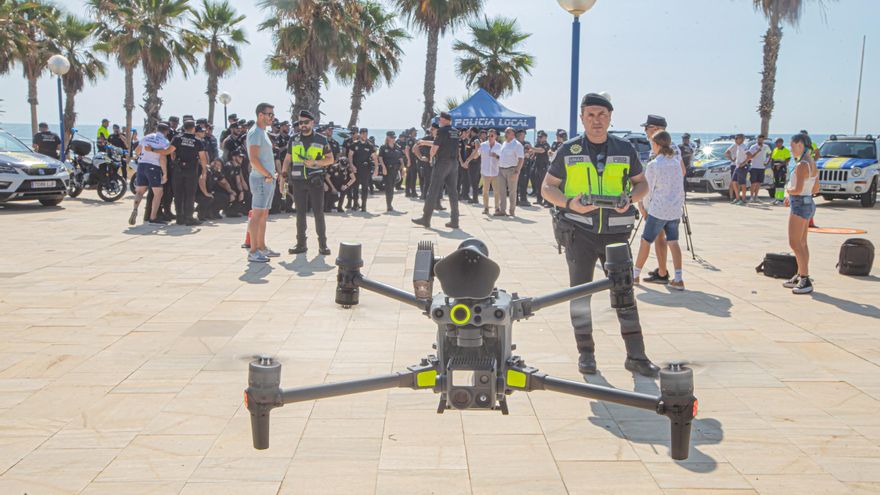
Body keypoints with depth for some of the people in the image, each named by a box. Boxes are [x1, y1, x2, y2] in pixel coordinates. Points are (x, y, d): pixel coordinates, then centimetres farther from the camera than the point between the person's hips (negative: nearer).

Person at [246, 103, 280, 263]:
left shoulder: (263, 132, 19)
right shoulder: (255, 132, -12)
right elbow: (253, 159, -21)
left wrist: (273, 174, 13)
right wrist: (267, 175, -16)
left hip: (268, 180, 10)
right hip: (261, 179, -10)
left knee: (264, 215, 14)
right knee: (257, 215, -9)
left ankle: (262, 248, 22)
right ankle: (253, 252, -8)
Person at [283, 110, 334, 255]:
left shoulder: (321, 140, 2)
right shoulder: (294, 140, 10)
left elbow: (330, 159, 3)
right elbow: (287, 159, 16)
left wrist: (315, 162, -12)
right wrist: (283, 174, 5)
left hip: (316, 180, -2)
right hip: (298, 181, 2)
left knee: (318, 213, -2)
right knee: (300, 213, 6)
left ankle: (322, 244, 4)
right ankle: (301, 244, 12)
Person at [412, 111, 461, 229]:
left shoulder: (442, 130, -11)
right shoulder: (455, 132, 12)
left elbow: (435, 147, -13)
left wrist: (431, 156, 9)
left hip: (442, 162, -7)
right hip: (454, 163, 7)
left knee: (433, 191, -1)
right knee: (453, 191, 6)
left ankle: (426, 219, 2)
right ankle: (454, 221, 5)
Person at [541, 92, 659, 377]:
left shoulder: (625, 149, 6)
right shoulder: (569, 151, 2)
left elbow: (641, 183, 14)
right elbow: (548, 188, 5)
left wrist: (630, 199, -9)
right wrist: (570, 203, -15)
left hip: (616, 232, 1)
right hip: (579, 232, -1)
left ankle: (636, 356, 6)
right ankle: (586, 353, 15)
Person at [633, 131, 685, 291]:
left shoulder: (652, 165, -11)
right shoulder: (676, 163, 7)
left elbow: (648, 190, -6)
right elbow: (681, 189, 10)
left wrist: (646, 209, 8)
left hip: (658, 210, -5)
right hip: (675, 210, 5)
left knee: (645, 241, 7)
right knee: (673, 242, 8)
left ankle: (635, 275, 17)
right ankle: (678, 280, 1)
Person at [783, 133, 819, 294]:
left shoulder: (802, 165, -19)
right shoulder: (812, 163, 11)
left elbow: (798, 189, -26)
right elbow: (816, 189, 17)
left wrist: (788, 189, -5)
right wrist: (792, 195, 16)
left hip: (800, 205, -10)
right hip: (808, 203, 10)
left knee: (795, 243, -9)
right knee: (802, 244, 15)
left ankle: (806, 281, -11)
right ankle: (800, 277, 23)